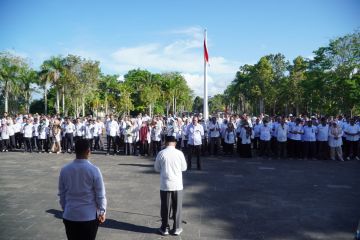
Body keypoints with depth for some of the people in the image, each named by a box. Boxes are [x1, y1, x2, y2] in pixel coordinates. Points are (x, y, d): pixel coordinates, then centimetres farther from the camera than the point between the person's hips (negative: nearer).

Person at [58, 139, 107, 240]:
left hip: (69, 216, 3)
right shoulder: (94, 170, -15)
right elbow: (100, 195, -10)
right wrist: (102, 212, 5)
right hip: (89, 216, -3)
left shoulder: (64, 170, -4)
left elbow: (61, 194, 6)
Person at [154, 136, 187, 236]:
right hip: (177, 185, 0)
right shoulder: (179, 153, -7)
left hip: (165, 185, 0)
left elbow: (156, 168, 2)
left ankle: (164, 228, 21)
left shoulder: (161, 153, -8)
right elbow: (184, 168, 3)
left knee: (165, 207, 11)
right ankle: (176, 229, 20)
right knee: (177, 207, 12)